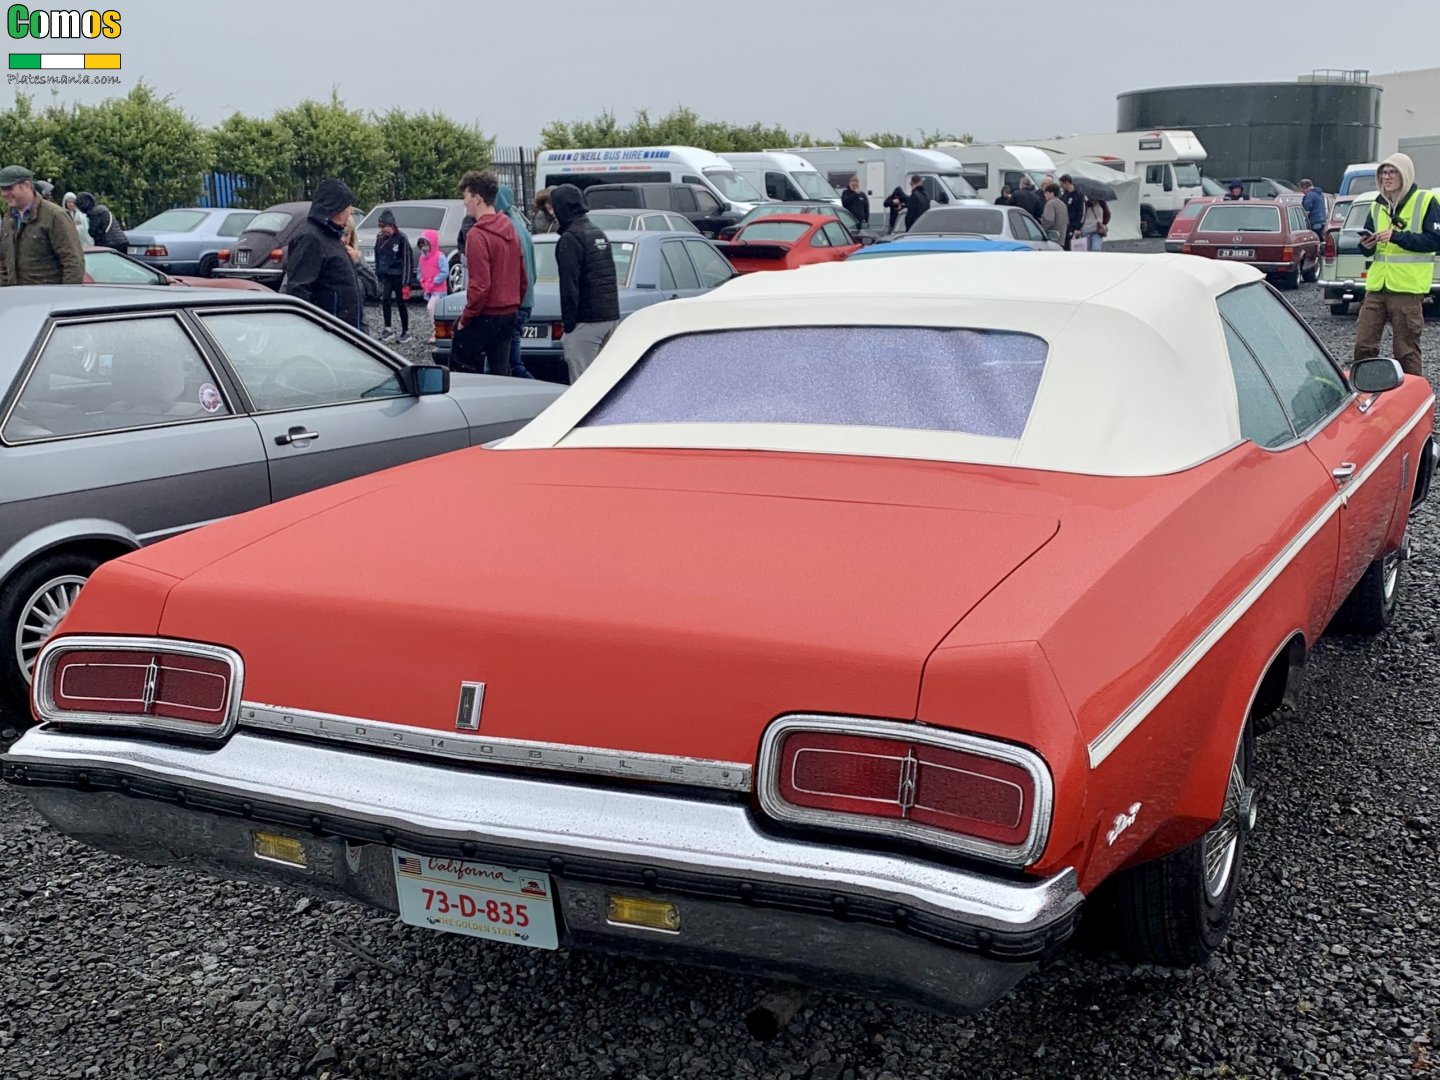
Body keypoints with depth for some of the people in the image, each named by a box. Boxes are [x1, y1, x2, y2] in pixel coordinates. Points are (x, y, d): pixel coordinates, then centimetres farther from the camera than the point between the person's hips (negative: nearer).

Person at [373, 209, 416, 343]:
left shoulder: (401, 238, -11)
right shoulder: (380, 238, 5)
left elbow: (407, 260, -11)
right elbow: (378, 257, 14)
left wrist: (406, 282, -14)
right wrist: (378, 273, 9)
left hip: (399, 275, -4)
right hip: (386, 275, 4)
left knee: (401, 303, 1)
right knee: (384, 299, -8)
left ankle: (405, 331, 12)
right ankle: (388, 329, 0)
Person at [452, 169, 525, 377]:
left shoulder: (477, 235, -16)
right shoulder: (510, 231, 9)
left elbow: (480, 285, -21)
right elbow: (522, 277, 14)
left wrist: (465, 318, -11)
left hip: (484, 317, -8)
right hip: (508, 315, 8)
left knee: (463, 372, 2)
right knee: (501, 372, 11)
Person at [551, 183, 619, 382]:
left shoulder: (570, 239, -11)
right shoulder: (599, 234, 18)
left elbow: (569, 284, -16)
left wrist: (568, 321, -14)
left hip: (586, 321, -9)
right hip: (611, 316, 9)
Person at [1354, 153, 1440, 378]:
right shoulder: (1377, 206, 15)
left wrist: (1396, 236, -18)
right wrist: (1367, 245, -3)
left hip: (1407, 289, -5)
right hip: (1377, 286, 5)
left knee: (1406, 351, -1)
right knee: (1363, 345, 3)